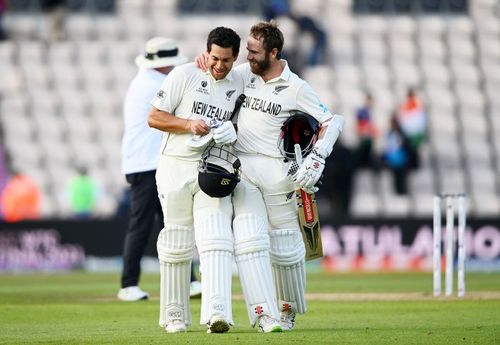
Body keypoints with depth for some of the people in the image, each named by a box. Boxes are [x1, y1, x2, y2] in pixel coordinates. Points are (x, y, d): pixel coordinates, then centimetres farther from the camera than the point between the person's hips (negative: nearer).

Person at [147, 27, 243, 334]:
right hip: (176, 167, -2)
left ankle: (217, 314, -26)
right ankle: (175, 316, 17)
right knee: (177, 243, 4)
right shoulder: (185, 75, -4)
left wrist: (233, 133, -7)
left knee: (216, 239, -15)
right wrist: (190, 125, -18)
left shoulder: (239, 85, 7)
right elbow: (154, 117, -4)